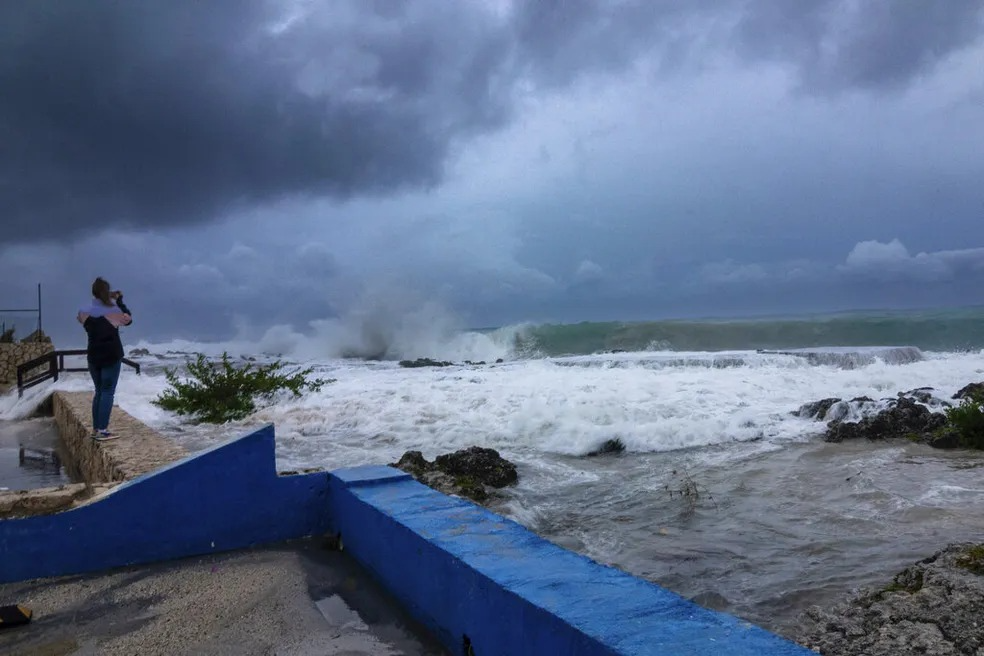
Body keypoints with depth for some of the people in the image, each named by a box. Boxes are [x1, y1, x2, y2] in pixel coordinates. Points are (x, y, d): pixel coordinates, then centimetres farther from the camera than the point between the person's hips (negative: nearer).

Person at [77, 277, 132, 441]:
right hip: (111, 356, -4)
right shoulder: (113, 310, -12)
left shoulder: (85, 311, -2)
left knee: (99, 391, 15)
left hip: (94, 356, 5)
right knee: (108, 392, -2)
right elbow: (128, 319, 5)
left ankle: (96, 429, 17)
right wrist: (119, 301, 12)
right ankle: (102, 431, -7)